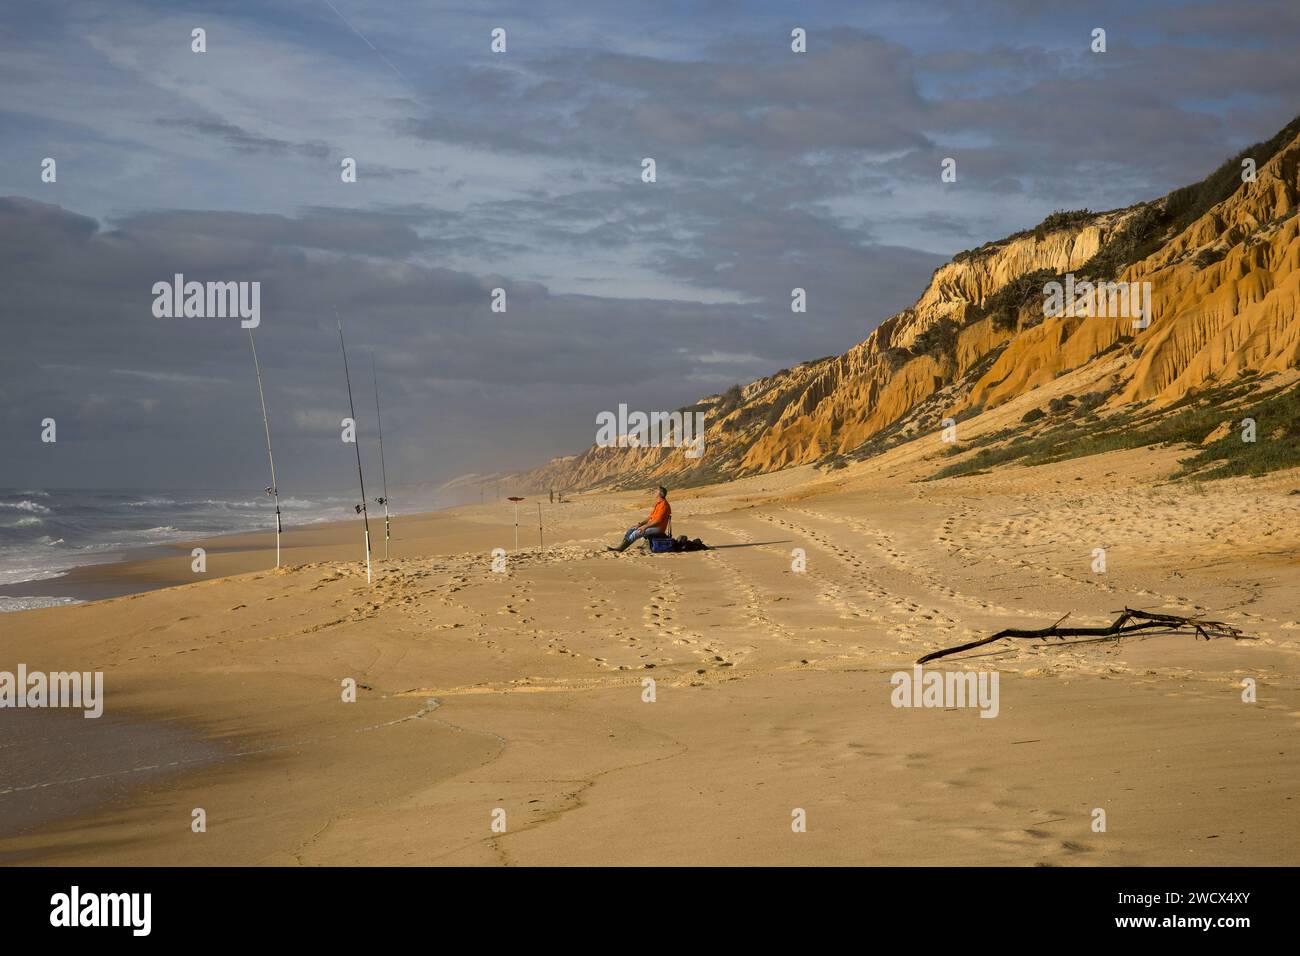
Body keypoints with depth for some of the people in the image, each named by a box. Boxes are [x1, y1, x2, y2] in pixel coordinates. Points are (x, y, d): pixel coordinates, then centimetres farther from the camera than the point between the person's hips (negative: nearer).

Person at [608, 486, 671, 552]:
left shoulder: (663, 505, -17)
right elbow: (651, 517, 20)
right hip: (651, 525, 10)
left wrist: (645, 527, -23)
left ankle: (621, 548, -20)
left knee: (636, 533, -23)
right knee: (631, 530, 2)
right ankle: (622, 546, -7)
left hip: (658, 528, -10)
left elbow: (658, 520, -23)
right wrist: (640, 524, 8)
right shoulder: (658, 503, 17)